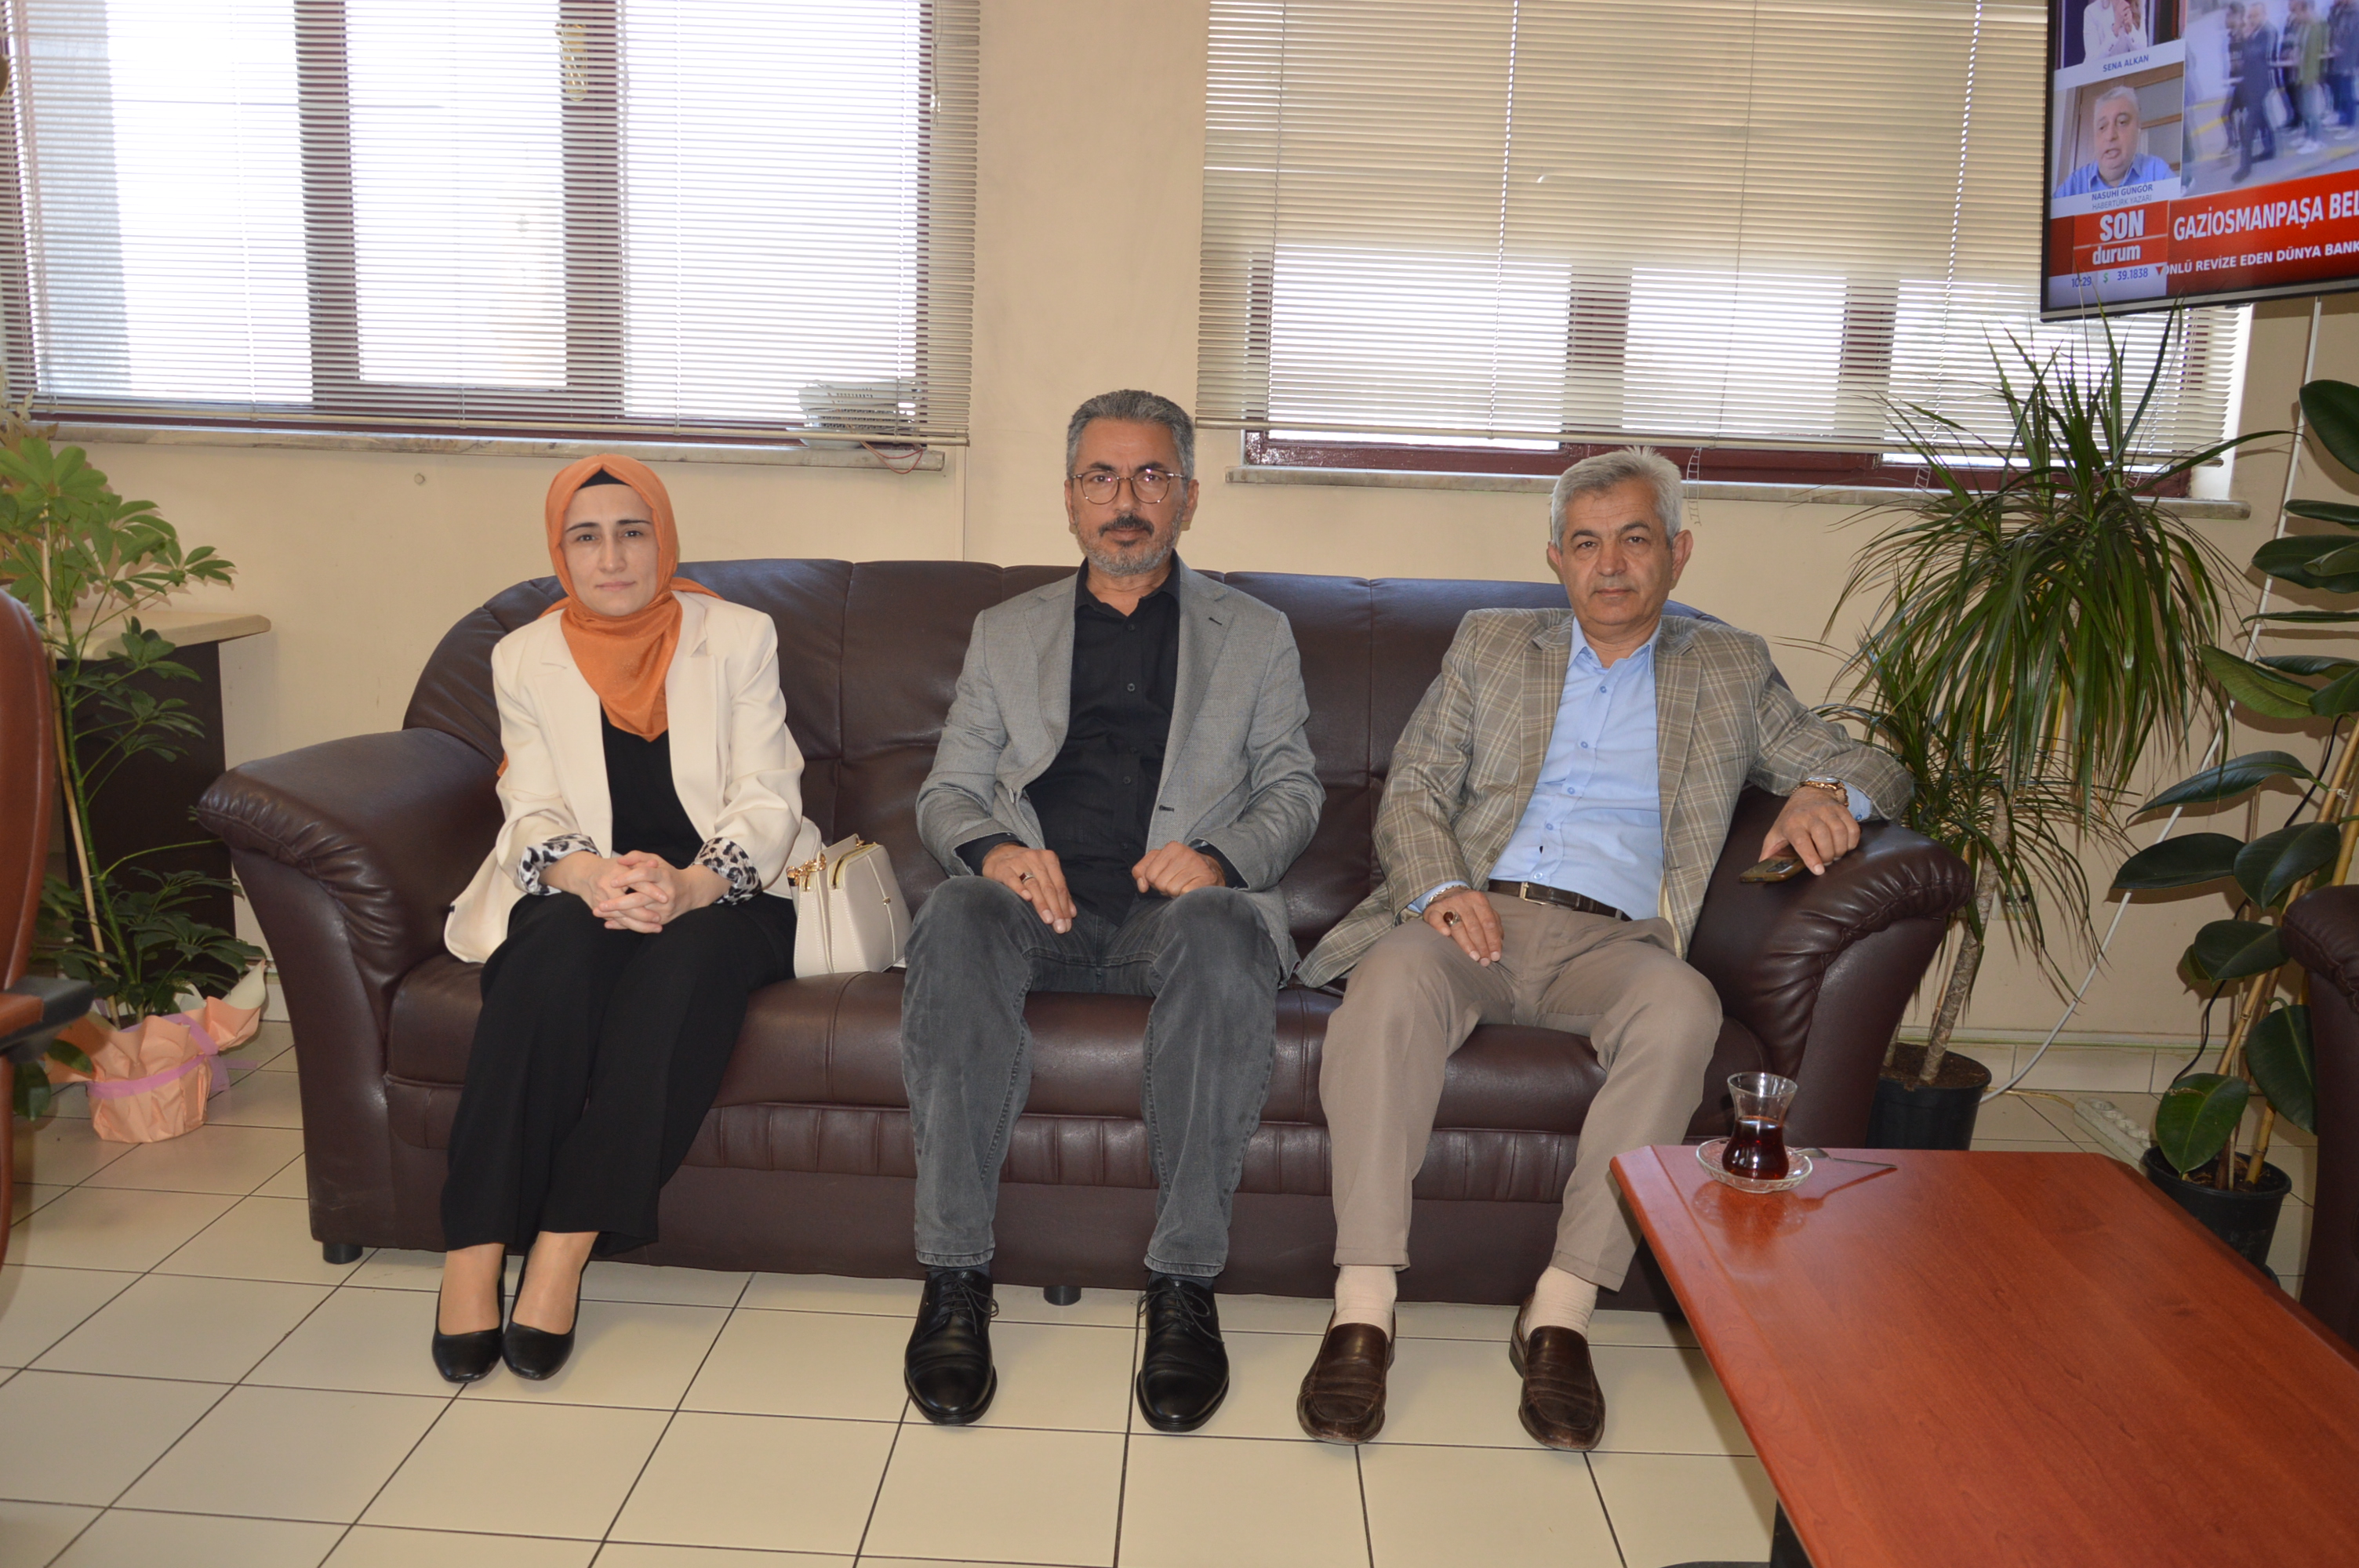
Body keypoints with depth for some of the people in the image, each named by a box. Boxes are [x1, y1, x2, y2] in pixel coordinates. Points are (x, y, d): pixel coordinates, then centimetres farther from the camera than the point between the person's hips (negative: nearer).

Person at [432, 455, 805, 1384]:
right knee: (556, 952, -34)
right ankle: (475, 1248, -31)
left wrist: (689, 885, -25)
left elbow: (768, 803, -4)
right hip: (582, 891, 1)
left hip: (720, 895, -1)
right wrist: (588, 874, -24)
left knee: (686, 957, -35)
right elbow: (533, 813, 2)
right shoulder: (525, 657, 10)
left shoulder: (738, 637, 5)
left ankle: (566, 1244, -32)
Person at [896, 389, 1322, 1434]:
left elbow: (1293, 787, 13)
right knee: (956, 922, -34)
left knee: (1223, 941, -38)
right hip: (1038, 902, 1)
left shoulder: (1254, 635, 20)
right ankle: (955, 1279, -28)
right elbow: (947, 790, 17)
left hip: (1180, 903, -1)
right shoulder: (1006, 633, 23)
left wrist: (1221, 855, -9)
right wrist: (990, 847, -7)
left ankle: (1184, 1284, -29)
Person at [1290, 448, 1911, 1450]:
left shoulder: (1729, 670, 22)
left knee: (1682, 1007, -35)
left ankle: (1562, 1312, -30)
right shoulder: (1490, 645, 22)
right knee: (1392, 981, -35)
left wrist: (1828, 791, -7)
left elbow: (1868, 765, 19)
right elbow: (1410, 794, 13)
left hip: (1613, 940, 0)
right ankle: (1362, 1314, -33)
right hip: (1476, 916, 0)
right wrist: (1441, 888, -9)